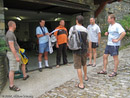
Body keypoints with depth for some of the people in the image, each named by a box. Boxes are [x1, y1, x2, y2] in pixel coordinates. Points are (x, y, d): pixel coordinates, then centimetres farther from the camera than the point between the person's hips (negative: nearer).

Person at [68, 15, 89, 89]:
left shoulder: (72, 28, -9)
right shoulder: (85, 30, 1)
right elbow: (87, 41, 9)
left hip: (76, 50, -4)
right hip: (84, 49, 4)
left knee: (78, 67, 1)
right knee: (84, 64, 25)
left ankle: (81, 84, 5)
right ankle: (85, 77, 46)